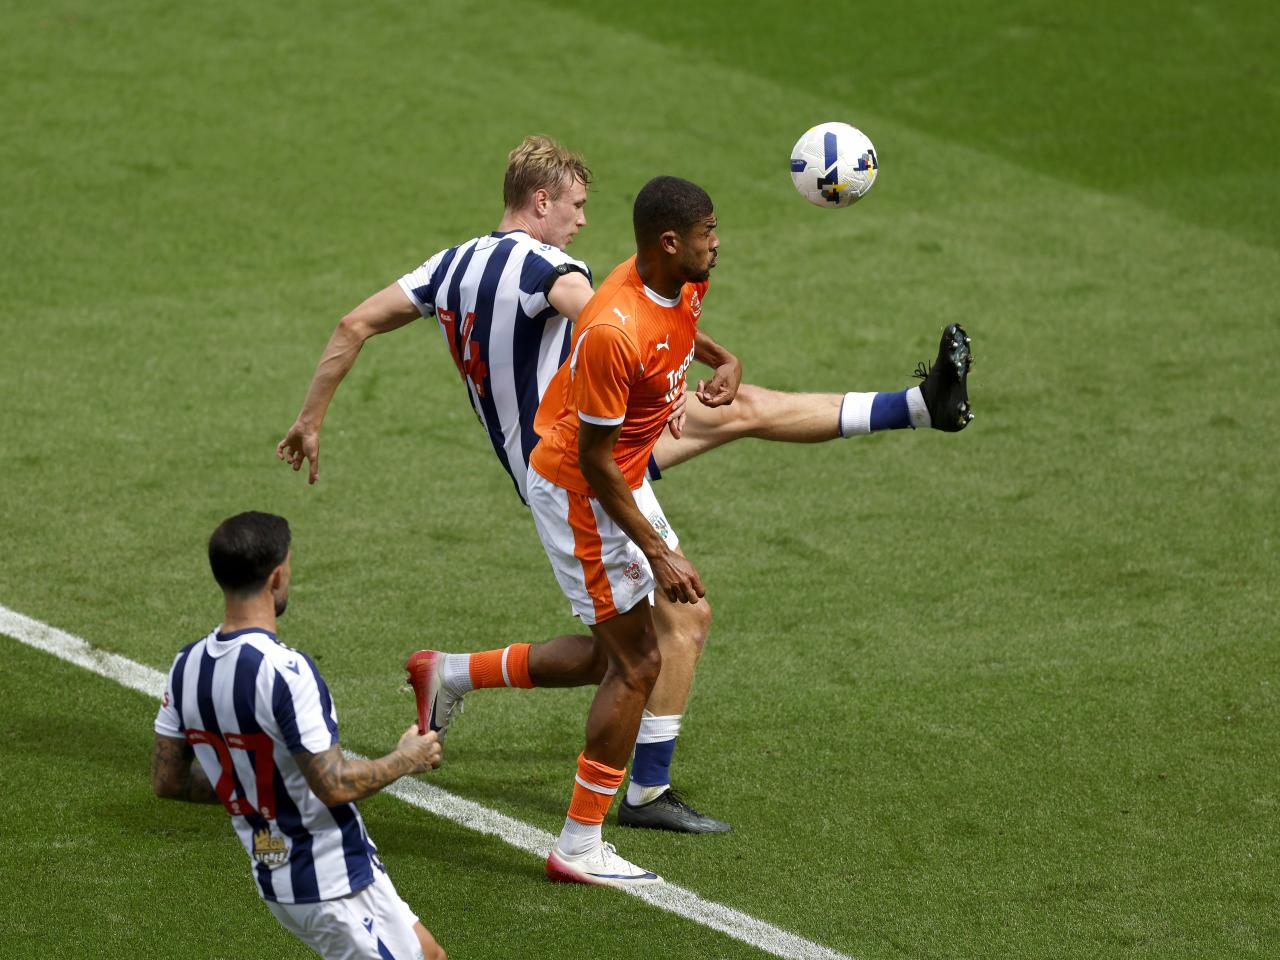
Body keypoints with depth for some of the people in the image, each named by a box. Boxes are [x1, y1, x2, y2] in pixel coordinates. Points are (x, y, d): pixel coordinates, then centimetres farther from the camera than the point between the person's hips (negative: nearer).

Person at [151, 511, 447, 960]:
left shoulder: (187, 666, 0)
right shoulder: (284, 671, -25)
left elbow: (166, 780, 7)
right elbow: (335, 786, -24)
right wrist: (406, 760, -7)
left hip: (274, 880, 9)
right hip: (337, 884, -9)